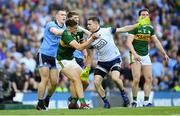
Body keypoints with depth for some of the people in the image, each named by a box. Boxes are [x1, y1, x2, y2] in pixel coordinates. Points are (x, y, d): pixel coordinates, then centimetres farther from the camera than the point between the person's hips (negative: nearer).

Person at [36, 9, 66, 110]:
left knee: (55, 82, 3)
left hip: (54, 58, 6)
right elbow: (56, 32, -29)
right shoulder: (51, 24, -9)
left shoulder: (64, 28, 11)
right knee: (45, 80, -12)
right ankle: (40, 104, -6)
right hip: (44, 55, -6)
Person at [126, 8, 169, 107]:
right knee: (136, 79, -14)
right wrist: (134, 54, -29)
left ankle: (146, 101, 1)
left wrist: (164, 53, 18)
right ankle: (134, 101, -3)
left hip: (146, 55, 6)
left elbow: (156, 42, 20)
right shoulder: (135, 27, -8)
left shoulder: (150, 28, 10)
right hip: (135, 56, -6)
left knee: (149, 79, -3)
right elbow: (129, 42, -16)